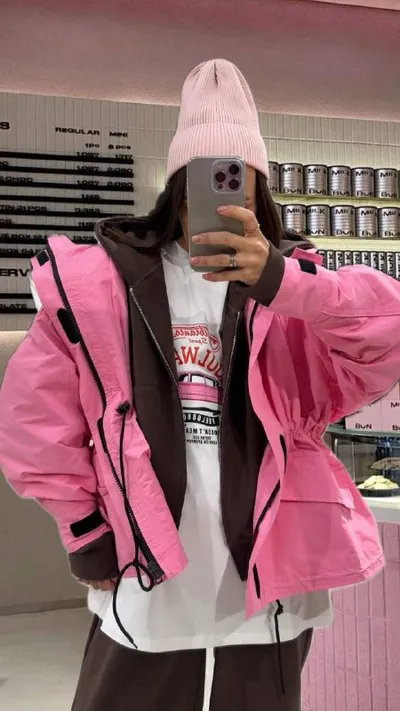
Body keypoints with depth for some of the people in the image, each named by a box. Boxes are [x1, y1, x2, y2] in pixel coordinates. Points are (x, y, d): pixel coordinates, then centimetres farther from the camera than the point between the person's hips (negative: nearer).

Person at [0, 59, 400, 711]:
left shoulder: (295, 290, 0)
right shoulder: (103, 284, -2)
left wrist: (278, 279, -30)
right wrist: (85, 534, 0)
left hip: (266, 602, 1)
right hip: (145, 596, 0)